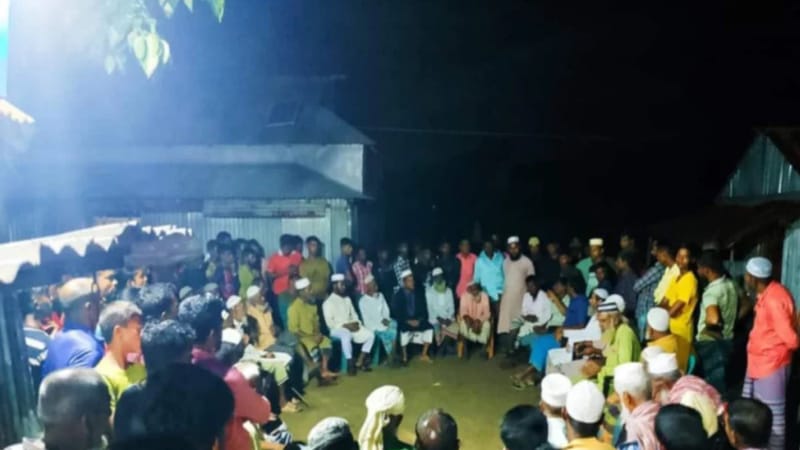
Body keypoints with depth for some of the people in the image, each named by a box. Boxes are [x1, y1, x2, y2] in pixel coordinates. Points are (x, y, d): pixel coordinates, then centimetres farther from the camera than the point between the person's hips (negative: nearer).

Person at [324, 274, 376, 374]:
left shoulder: (347, 299, 15)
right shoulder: (328, 302, -7)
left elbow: (354, 315, 18)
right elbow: (329, 322, -14)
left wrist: (356, 323, -5)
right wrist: (345, 325, -20)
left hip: (351, 327, 7)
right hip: (337, 329, -7)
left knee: (370, 335, -11)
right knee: (346, 336, -39)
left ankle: (359, 362, -6)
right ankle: (350, 364, -24)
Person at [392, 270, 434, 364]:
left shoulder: (418, 294, 6)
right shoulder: (398, 295, -4)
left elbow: (424, 310, 7)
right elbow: (396, 313, -8)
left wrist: (419, 320, -12)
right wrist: (409, 321, -19)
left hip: (417, 320, 4)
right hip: (404, 321, -4)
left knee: (429, 328, -19)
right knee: (405, 331, -34)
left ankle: (424, 355, -6)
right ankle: (405, 357, -17)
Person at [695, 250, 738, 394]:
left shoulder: (712, 291, -25)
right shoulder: (732, 284, 1)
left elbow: (713, 319, -41)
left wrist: (705, 323, -19)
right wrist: (729, 321, 14)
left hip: (711, 343, -8)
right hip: (727, 340, 8)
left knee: (713, 383, 4)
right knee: (720, 380, 20)